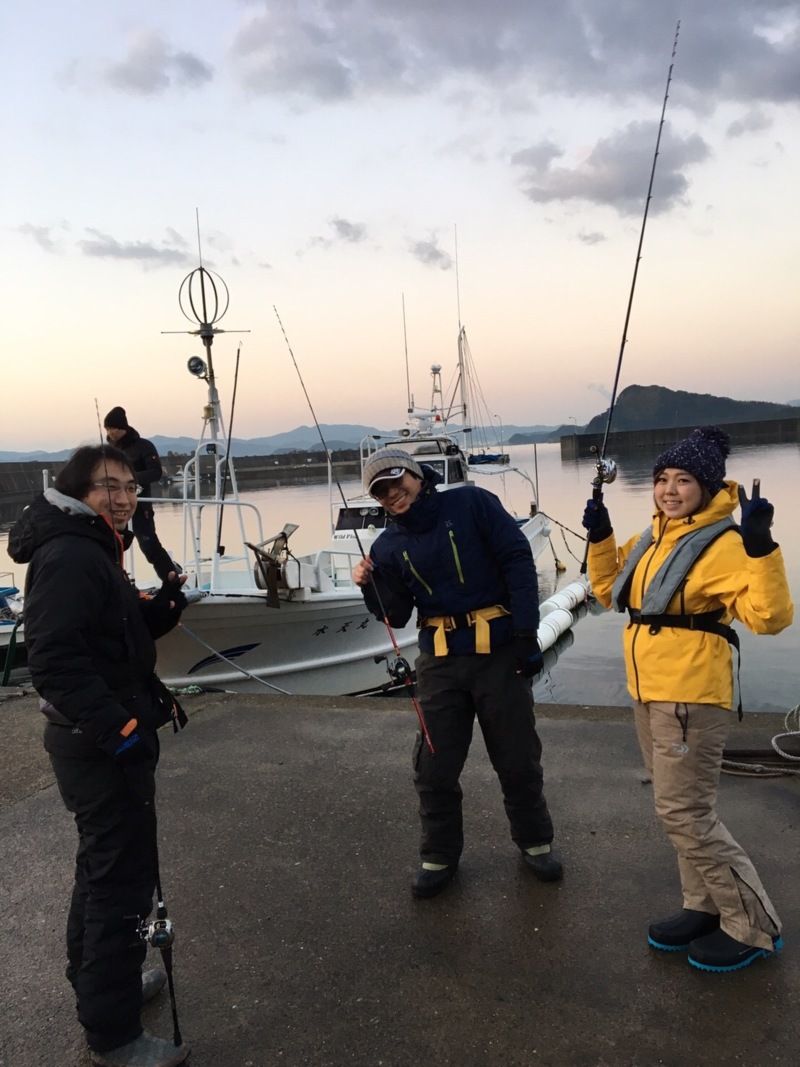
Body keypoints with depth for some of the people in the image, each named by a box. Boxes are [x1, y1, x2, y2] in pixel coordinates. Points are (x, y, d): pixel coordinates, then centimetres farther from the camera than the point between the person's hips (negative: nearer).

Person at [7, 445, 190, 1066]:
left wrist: (163, 608, 1)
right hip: (102, 744, -11)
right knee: (124, 879, -1)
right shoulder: (68, 556, -20)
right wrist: (116, 724, -29)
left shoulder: (94, 551, 13)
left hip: (104, 737, 11)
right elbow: (54, 658, -28)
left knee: (104, 864, 24)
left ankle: (96, 979, 43)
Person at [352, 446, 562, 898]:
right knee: (435, 766, 7)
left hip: (500, 650, -3)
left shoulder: (471, 503, -5)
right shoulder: (389, 546, 6)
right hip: (440, 661, 3)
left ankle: (535, 841, 33)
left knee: (518, 757, 10)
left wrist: (526, 631, -14)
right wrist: (372, 586, -12)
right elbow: (397, 615, 8)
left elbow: (518, 561, -9)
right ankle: (440, 856, 27)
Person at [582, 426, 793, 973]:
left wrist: (761, 547, -35)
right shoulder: (653, 537, 9)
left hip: (691, 697, -9)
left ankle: (753, 927, 15)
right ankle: (705, 907, 34)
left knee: (687, 815, -3)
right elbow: (610, 591, 19)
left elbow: (770, 617, -25)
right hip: (648, 692, 9)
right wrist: (600, 537, 7)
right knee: (681, 809, 18)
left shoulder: (724, 543, -16)